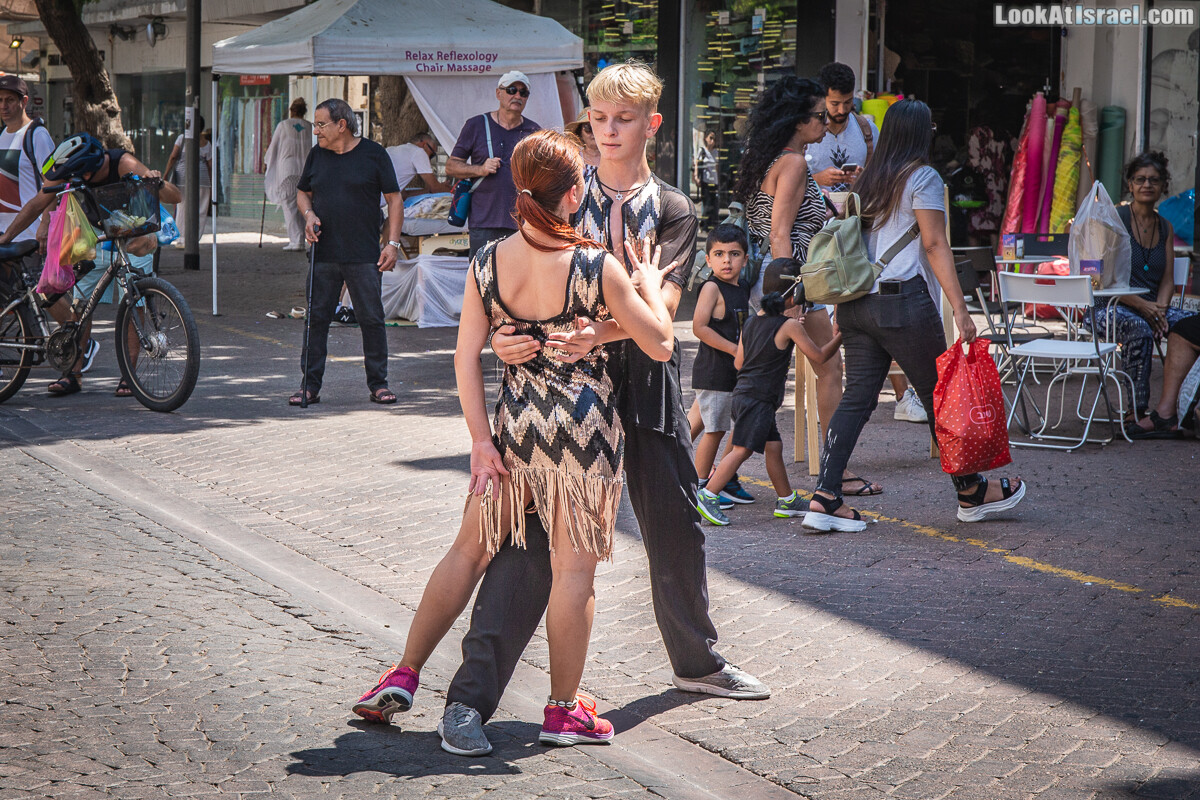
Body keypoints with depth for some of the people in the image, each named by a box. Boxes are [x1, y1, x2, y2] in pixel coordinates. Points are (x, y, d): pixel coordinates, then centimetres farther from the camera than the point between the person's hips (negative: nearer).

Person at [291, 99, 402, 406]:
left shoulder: (373, 154, 0)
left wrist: (393, 243, -5)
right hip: (323, 254, 3)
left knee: (372, 320, 0)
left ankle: (378, 384, 10)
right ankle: (310, 385, 8)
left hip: (364, 256, -3)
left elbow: (394, 199, 2)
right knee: (316, 319, 2)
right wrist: (309, 214, 1)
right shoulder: (317, 155, 11)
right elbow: (302, 192, 24)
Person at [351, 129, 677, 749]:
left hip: (515, 419, 4)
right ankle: (563, 710, 12)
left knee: (471, 547, 16)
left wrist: (481, 439, 1)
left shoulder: (487, 264, -4)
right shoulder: (597, 267, -14)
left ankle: (403, 676, 19)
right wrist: (649, 286, 8)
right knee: (573, 565, 6)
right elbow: (660, 345, -8)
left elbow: (467, 359, -4)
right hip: (585, 424, -4)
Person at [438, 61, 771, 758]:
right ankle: (470, 699, -8)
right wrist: (504, 335, -23)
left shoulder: (674, 212, 4)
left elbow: (660, 303, -12)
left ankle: (698, 661, 40)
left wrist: (598, 332, -31)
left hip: (647, 382, 2)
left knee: (677, 530, 15)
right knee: (531, 538, -9)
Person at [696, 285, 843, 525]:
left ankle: (787, 500, 19)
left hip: (743, 394, 9)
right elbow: (818, 356, -2)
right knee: (742, 450, -12)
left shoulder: (751, 322, 13)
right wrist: (839, 337, 14)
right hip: (758, 398, -9)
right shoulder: (790, 325, -8)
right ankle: (707, 496, -17)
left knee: (773, 446, 13)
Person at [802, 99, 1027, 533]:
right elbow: (935, 245, -11)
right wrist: (960, 308, -13)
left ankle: (825, 499, -4)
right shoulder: (923, 177, -4)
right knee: (939, 395, 6)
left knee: (857, 397, 5)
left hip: (856, 301, 7)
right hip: (903, 300, -7)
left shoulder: (867, 179, 16)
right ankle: (972, 493, 18)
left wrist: (842, 310, 22)